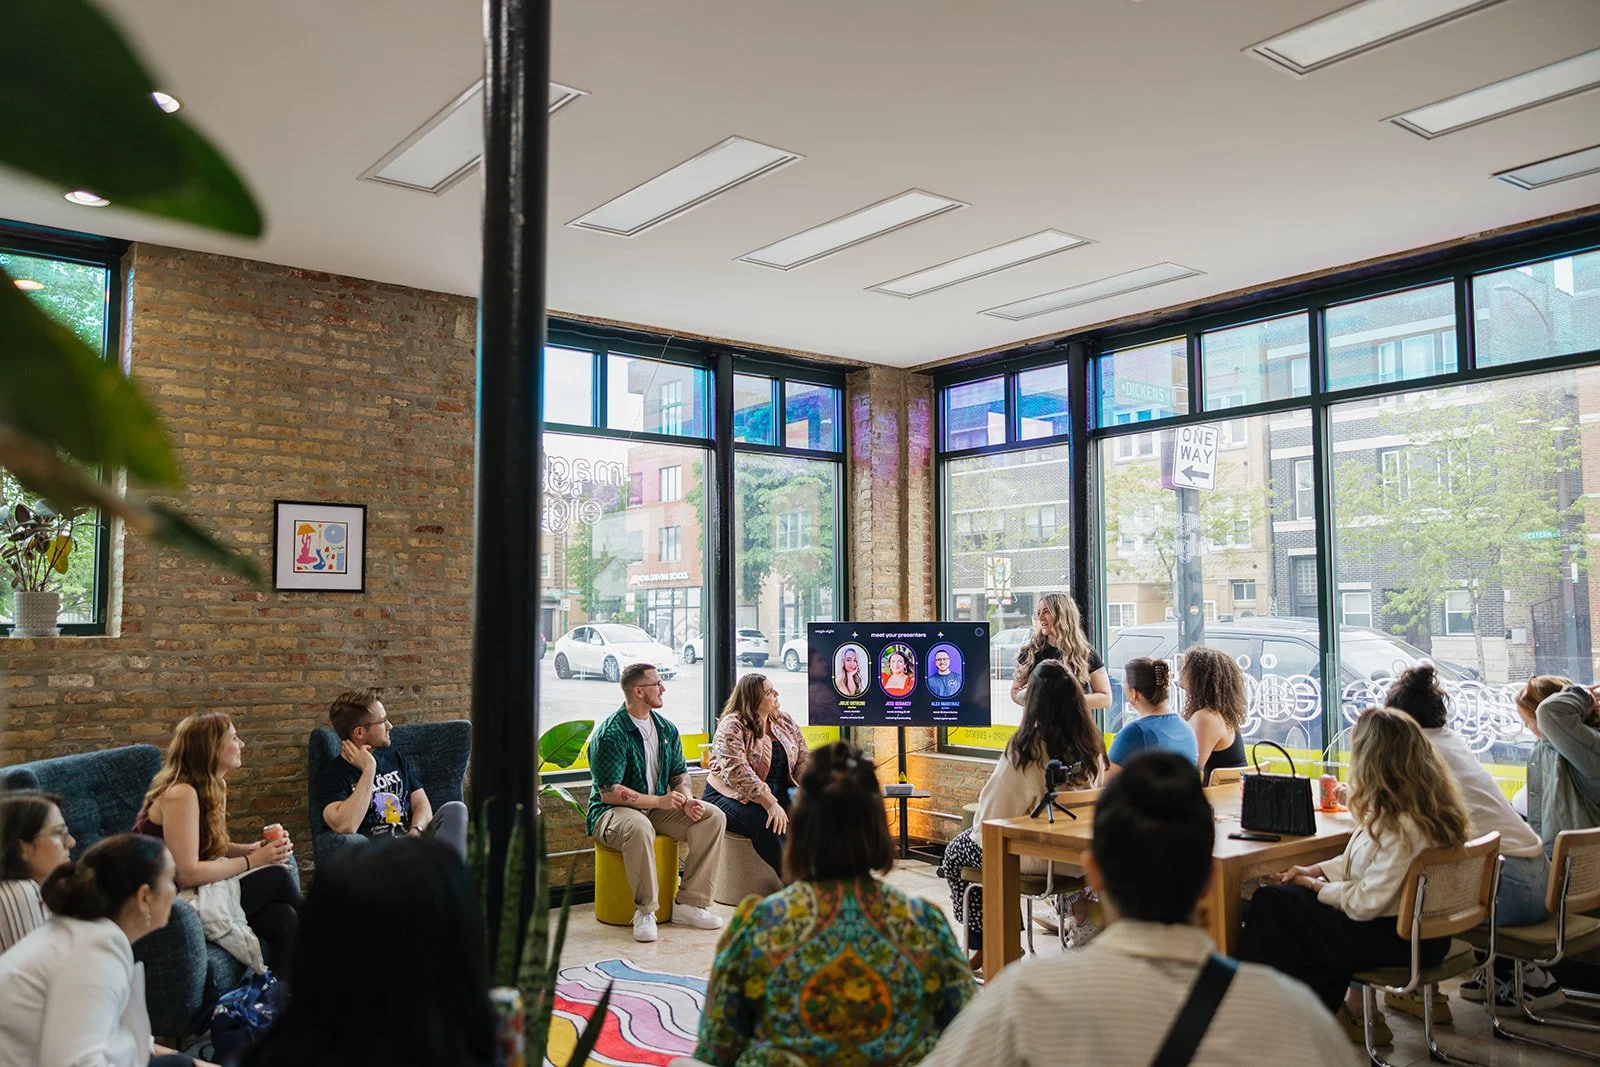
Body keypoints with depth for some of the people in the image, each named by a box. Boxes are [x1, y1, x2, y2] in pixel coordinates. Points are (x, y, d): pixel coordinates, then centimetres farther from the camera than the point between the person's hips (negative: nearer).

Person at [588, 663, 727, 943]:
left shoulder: (666, 728, 8)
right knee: (640, 828, -41)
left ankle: (688, 904, -11)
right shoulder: (611, 735, -16)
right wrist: (659, 801, -25)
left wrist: (686, 799, -10)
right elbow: (608, 792, -20)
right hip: (612, 812, -7)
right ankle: (645, 911, -23)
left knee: (713, 816, -13)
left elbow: (679, 772, 13)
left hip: (658, 808, 7)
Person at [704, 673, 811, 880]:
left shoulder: (785, 723, 9)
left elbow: (803, 759, 7)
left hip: (777, 793, 6)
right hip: (731, 797, -6)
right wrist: (770, 803, -30)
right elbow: (737, 771, -25)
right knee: (770, 825, -32)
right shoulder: (732, 726, -13)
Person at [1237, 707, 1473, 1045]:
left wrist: (1314, 885, -8)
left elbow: (1365, 902, -24)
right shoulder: (1428, 803, 1)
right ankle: (1355, 1012, 19)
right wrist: (1316, 870, 5)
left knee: (1271, 903, -5)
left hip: (1398, 937, -9)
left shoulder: (1400, 824, -29)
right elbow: (1368, 862, 11)